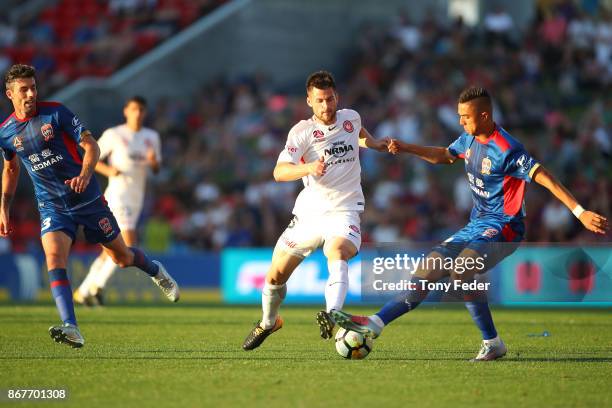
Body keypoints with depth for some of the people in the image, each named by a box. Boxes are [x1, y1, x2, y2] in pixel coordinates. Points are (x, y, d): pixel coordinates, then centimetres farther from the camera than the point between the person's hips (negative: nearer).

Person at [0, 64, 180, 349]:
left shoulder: (56, 113, -11)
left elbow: (91, 145, -10)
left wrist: (85, 175, -29)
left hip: (87, 198, -1)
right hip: (51, 206, 1)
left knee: (121, 257, 9)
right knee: (54, 257, -24)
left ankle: (156, 271, 45)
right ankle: (71, 330, -33)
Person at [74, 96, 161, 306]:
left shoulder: (152, 137, 12)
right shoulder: (114, 135, -3)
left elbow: (156, 169, 15)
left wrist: (153, 161, -9)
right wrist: (108, 170, -18)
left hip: (136, 198, 6)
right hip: (117, 195, -6)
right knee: (128, 243, -19)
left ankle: (83, 291, 17)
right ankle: (98, 285, -7)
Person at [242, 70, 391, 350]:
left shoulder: (351, 118, 5)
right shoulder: (302, 132, -8)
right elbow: (279, 172, -23)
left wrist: (374, 144, 21)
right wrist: (308, 168, -38)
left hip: (344, 210, 0)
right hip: (309, 212, 0)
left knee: (337, 253, -34)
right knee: (276, 275, 8)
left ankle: (332, 315, -52)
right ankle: (268, 322, 37)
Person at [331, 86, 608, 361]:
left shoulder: (506, 150, -19)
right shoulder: (469, 139, 8)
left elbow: (544, 177, -23)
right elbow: (445, 155, 29)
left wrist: (580, 213, -28)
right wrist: (405, 148, 19)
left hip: (503, 227, -9)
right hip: (476, 225, 9)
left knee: (461, 271, -30)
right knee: (428, 269, 0)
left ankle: (492, 343, -19)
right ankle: (374, 323, -1)